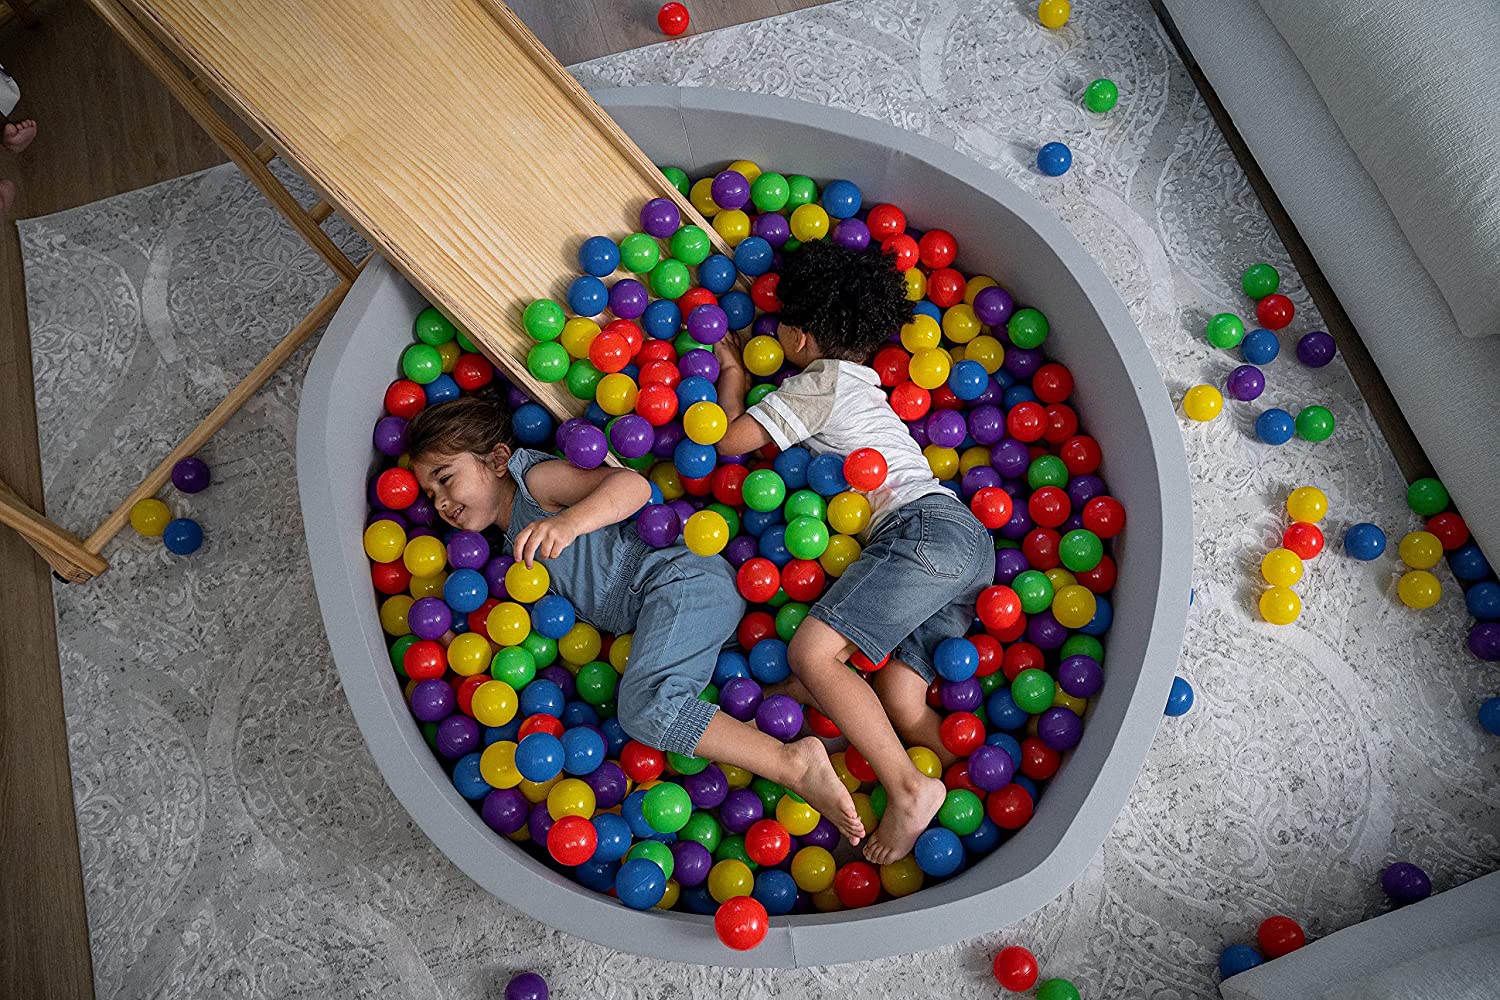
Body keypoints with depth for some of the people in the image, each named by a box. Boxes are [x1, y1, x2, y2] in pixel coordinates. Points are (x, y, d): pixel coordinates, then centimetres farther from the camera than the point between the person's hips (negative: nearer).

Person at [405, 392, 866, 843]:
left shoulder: (533, 477, -3)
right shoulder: (515, 542, 27)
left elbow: (633, 484, -19)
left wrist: (569, 521, -38)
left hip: (681, 576, -11)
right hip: (647, 613, 11)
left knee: (645, 705, -29)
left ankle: (795, 763, -26)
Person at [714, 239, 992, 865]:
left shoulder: (823, 381, 4)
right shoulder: (861, 382, 32)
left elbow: (730, 439, 2)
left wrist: (732, 374, 20)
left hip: (924, 528, -10)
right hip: (966, 538, 10)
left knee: (810, 653, -21)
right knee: (898, 703, -1)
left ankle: (909, 790, -24)